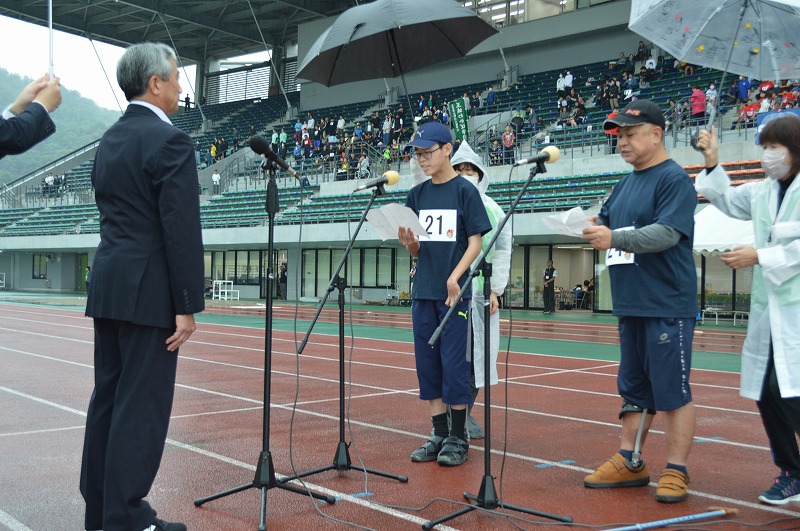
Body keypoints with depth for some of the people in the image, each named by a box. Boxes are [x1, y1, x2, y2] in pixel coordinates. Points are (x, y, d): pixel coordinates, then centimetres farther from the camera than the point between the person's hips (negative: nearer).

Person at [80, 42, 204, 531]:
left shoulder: (110, 139, 14)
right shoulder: (170, 141, -13)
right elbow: (183, 229, -18)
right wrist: (188, 305, -15)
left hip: (108, 287, 9)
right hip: (148, 291, -9)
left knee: (108, 398, 14)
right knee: (142, 406, -2)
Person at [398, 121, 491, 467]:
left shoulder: (465, 190, -3)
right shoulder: (417, 194, 11)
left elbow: (476, 243, -7)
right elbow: (416, 250, 12)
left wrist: (455, 277, -20)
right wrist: (408, 241, -11)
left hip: (455, 292, -5)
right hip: (423, 291, 5)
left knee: (454, 363, -2)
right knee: (427, 363, 8)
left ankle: (458, 437, 11)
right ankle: (439, 434, 18)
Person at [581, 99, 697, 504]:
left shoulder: (674, 179, -8)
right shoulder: (624, 185, 17)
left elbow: (668, 232, -20)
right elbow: (604, 222, 15)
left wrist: (615, 238, -27)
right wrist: (593, 226, -8)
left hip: (667, 307, -8)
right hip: (629, 304, 8)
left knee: (672, 390, -2)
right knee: (633, 388, 14)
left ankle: (676, 471, 8)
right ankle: (630, 462, 24)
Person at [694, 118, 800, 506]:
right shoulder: (763, 191, 13)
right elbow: (727, 200, 32)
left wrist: (759, 256, -15)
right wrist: (712, 164, 21)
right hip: (768, 306, 7)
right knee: (764, 392, 10)